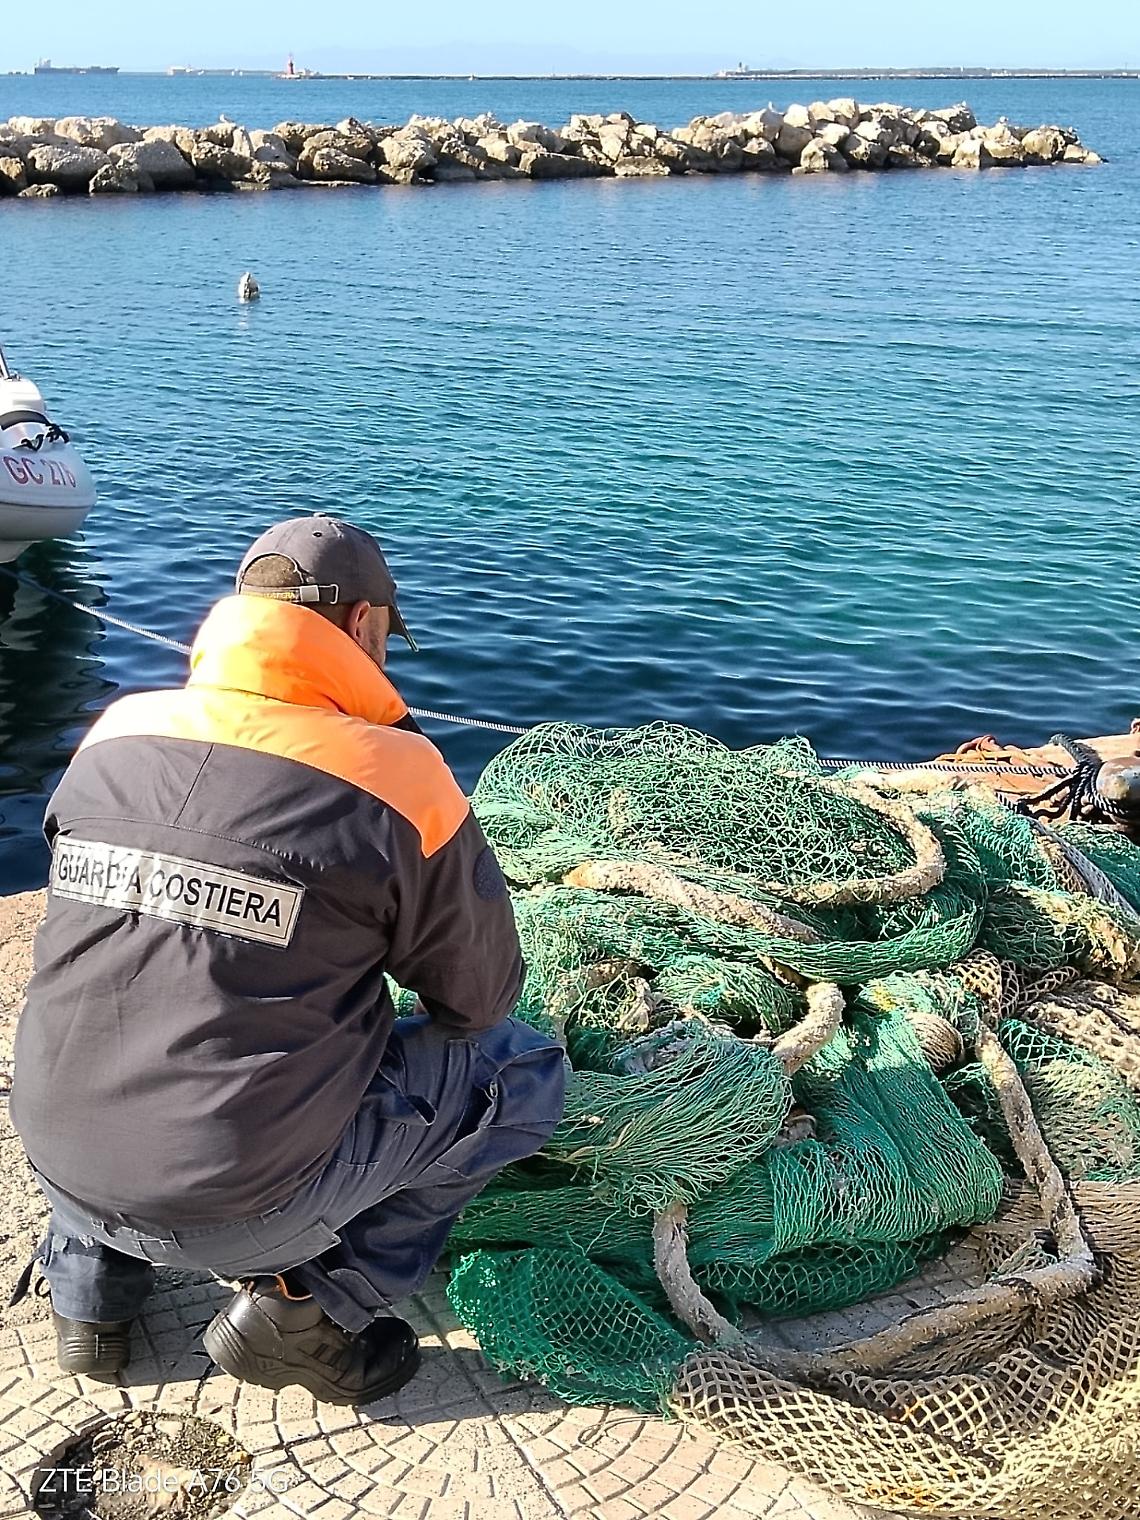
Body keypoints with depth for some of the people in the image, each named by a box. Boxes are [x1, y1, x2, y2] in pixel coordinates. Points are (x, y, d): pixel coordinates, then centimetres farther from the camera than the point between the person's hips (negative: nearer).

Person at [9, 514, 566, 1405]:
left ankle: (92, 1283, 27)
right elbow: (481, 998, -3)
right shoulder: (396, 774, -14)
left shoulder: (113, 735, 1)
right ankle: (311, 1307, 6)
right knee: (527, 1070, 9)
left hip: (62, 1171, 6)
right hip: (241, 1209, -5)